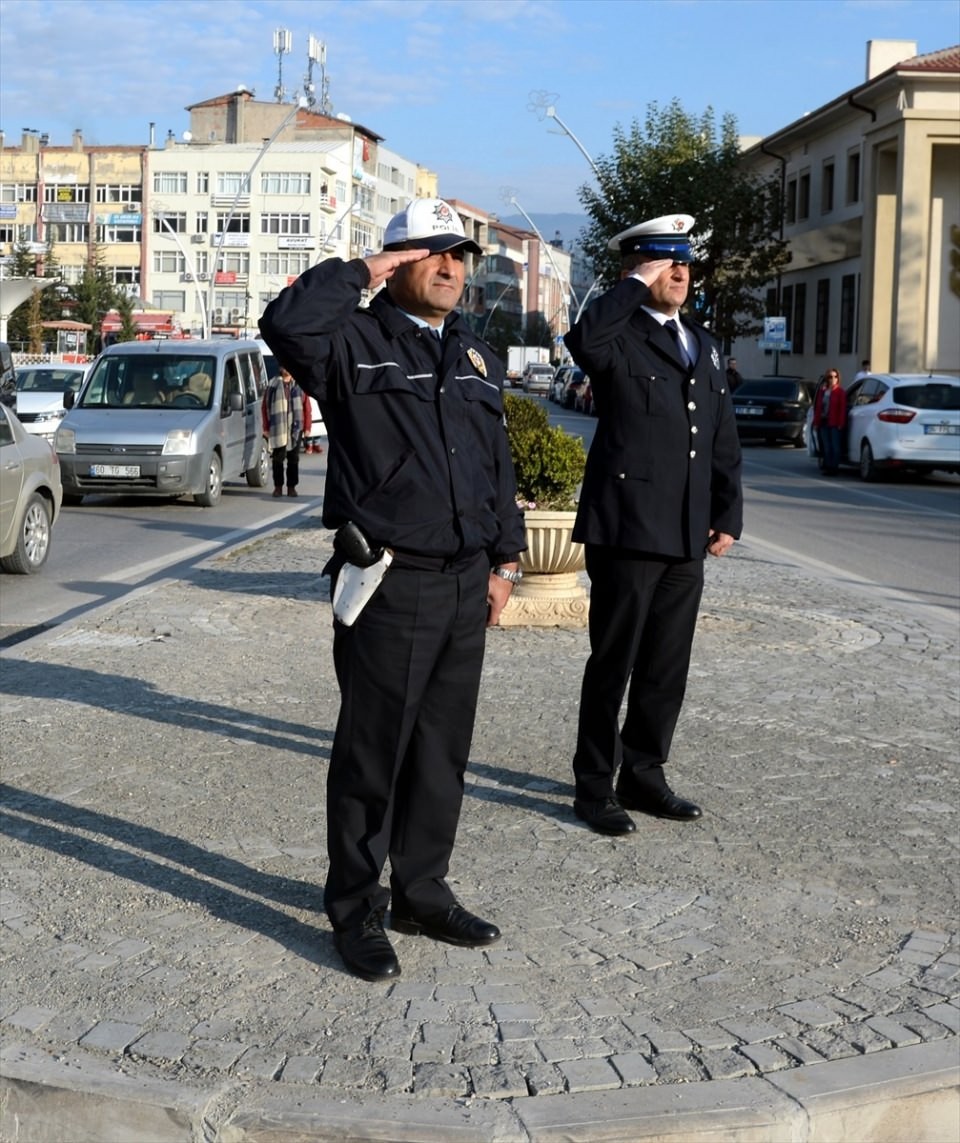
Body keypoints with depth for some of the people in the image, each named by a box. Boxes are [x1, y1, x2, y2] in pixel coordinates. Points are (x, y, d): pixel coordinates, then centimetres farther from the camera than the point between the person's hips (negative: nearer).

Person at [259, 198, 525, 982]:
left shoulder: (476, 356, 17)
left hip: (466, 586, 7)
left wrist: (504, 559, 14)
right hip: (389, 586, -6)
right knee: (373, 755, 2)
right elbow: (287, 324, -27)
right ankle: (356, 911, 16)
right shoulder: (356, 342, -5)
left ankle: (423, 892, 28)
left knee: (443, 752, 14)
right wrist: (361, 274, -14)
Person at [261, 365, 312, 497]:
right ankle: (278, 486, 10)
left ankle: (291, 486, 12)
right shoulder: (272, 385, 3)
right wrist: (266, 427, -1)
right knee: (278, 458, 2)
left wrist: (307, 427, -3)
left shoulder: (299, 385, 6)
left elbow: (307, 407, 4)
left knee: (294, 458, 5)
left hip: (295, 428, 1)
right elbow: (265, 407, 3)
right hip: (277, 428, -1)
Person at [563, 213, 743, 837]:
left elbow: (724, 440, 19)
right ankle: (595, 787, 13)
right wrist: (638, 285, -20)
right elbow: (583, 340, -31)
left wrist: (728, 515, 12)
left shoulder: (704, 345, 17)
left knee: (667, 667, 13)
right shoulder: (620, 336, -5)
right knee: (613, 662, 1)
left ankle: (643, 775, 27)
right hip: (626, 529, -7)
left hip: (686, 536, 7)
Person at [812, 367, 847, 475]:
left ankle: (834, 467, 1)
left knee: (835, 446, -2)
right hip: (823, 421, 5)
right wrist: (816, 422, 8)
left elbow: (842, 408, -7)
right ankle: (828, 466, 14)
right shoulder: (822, 390, 14)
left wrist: (840, 424, -13)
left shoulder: (840, 391, -2)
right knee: (826, 447, 9)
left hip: (834, 423, -5)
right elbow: (818, 407, 13)